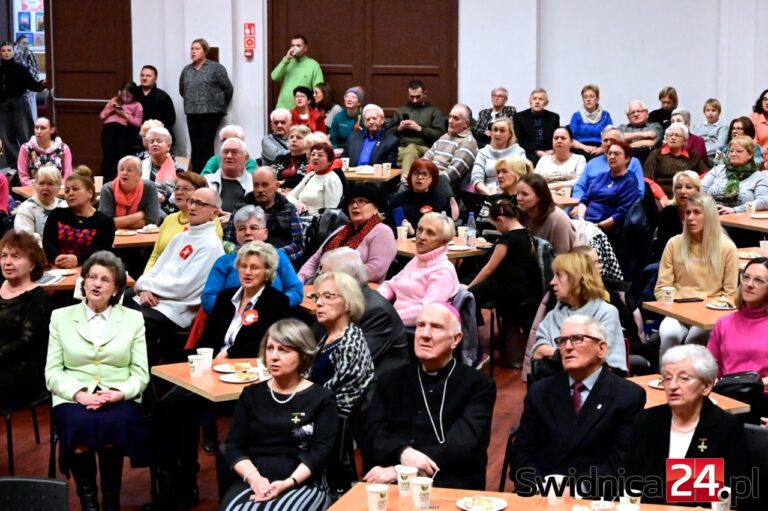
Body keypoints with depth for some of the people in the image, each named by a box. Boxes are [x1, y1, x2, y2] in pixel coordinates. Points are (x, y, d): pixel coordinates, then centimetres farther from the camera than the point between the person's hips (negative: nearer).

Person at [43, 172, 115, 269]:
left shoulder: (105, 222, 7)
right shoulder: (56, 214, 17)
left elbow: (100, 251, -7)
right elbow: (47, 242, 3)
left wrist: (77, 259, -26)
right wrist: (57, 257, -18)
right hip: (57, 268, 2)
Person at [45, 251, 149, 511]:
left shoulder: (133, 319, 11)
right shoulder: (61, 317, 11)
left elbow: (141, 373, 6)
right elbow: (52, 372, 4)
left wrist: (119, 393, -14)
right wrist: (79, 394, -14)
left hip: (119, 399, 0)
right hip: (73, 398, 0)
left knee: (113, 424, -34)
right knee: (80, 425, -34)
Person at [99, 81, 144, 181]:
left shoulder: (137, 105, 16)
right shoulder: (114, 100, 26)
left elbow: (138, 123, 4)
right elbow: (102, 116, 23)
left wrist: (125, 115, -5)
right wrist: (110, 109, 5)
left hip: (125, 128, -2)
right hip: (110, 126, 2)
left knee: (121, 153, -25)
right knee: (108, 153, -20)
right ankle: (106, 180, -24)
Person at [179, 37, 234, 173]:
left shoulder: (216, 68, -5)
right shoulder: (186, 70, 12)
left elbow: (228, 89, -3)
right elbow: (182, 90, 24)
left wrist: (219, 104, 6)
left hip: (211, 112, -5)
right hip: (192, 113, 5)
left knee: (206, 145, -8)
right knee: (195, 146, 5)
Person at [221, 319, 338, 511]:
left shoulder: (321, 398, 7)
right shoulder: (252, 394, 15)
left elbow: (321, 451, -3)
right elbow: (234, 446, 9)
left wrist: (288, 483, -18)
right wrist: (253, 477, -11)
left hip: (303, 484, -2)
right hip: (254, 483, 2)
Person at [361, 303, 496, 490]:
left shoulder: (478, 385, 7)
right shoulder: (391, 380, 17)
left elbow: (465, 445, -7)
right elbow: (372, 436, 5)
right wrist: (402, 453, -18)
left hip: (453, 489, -2)